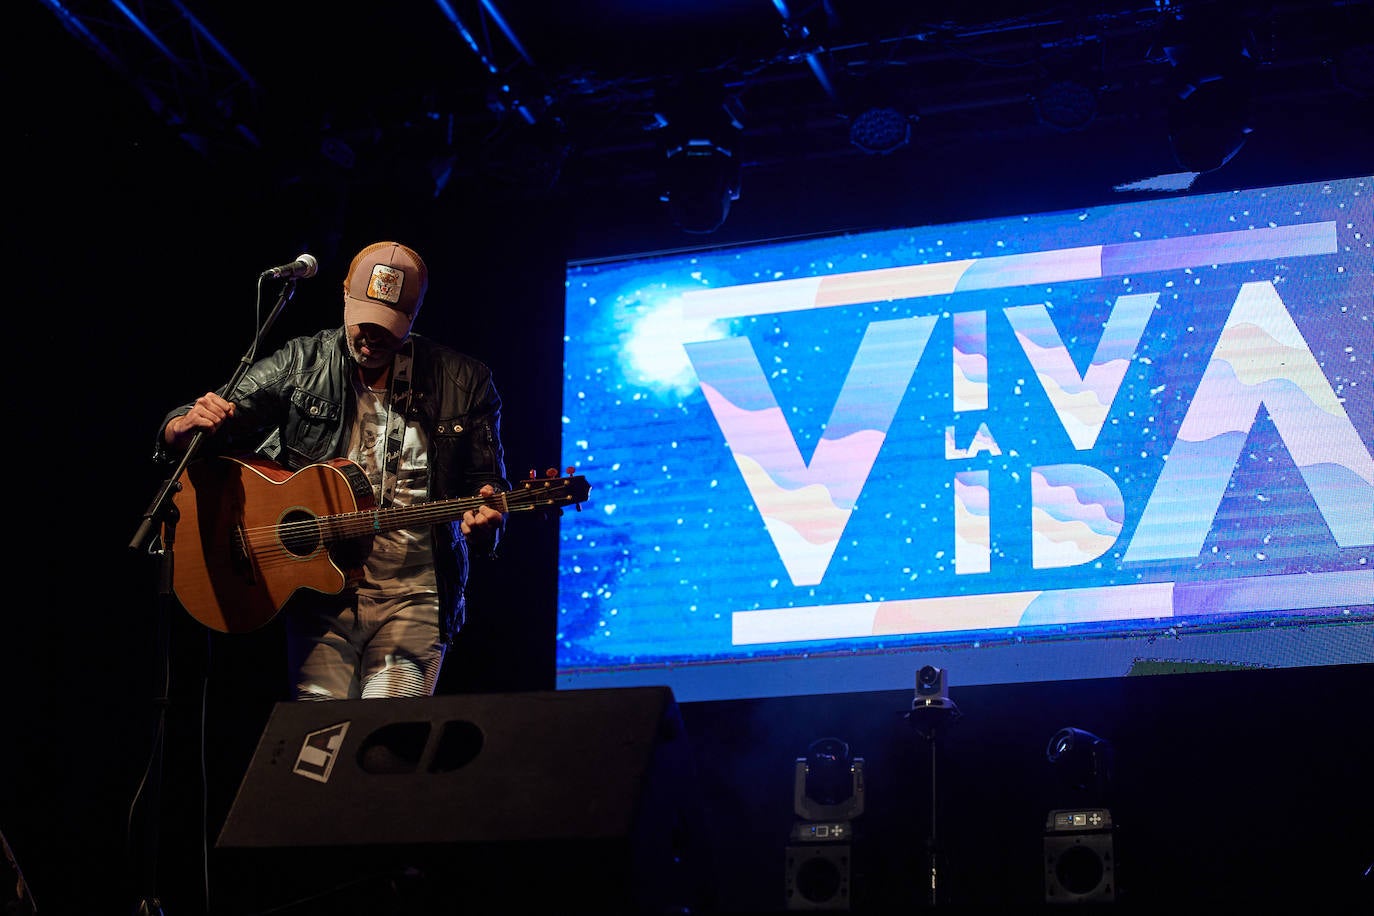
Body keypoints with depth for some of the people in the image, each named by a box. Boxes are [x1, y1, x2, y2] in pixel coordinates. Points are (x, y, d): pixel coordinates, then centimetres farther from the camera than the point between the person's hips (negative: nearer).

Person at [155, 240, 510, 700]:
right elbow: (177, 439, 2)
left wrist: (484, 518, -12)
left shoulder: (462, 382, 3)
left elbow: (487, 483, 12)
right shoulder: (300, 365, 3)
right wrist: (188, 427, -23)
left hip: (413, 595, -1)